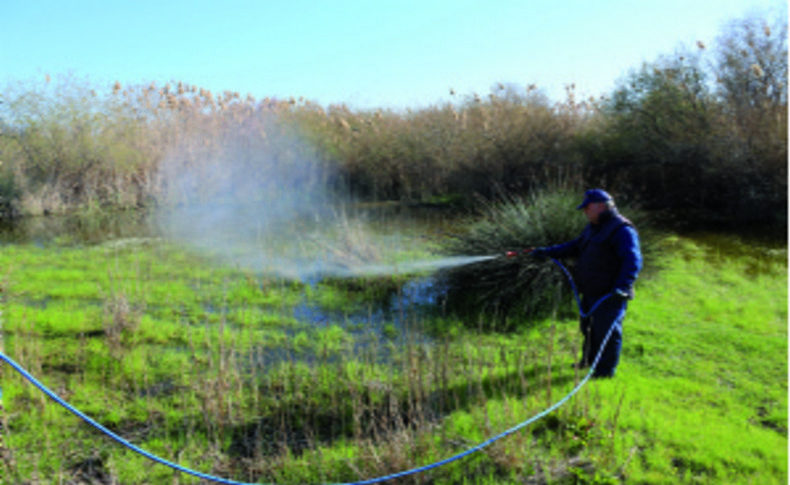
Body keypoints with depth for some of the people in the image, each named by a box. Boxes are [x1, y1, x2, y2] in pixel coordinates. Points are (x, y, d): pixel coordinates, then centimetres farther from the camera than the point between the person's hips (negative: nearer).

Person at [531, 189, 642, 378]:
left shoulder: (622, 230, -15)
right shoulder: (593, 228, 16)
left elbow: (633, 261, -22)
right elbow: (574, 247, 23)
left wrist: (621, 287, -32)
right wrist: (545, 252, 17)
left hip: (609, 295, -10)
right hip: (591, 292, 10)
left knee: (606, 329, -5)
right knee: (588, 327, 21)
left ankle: (606, 369, 8)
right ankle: (589, 359, 40)